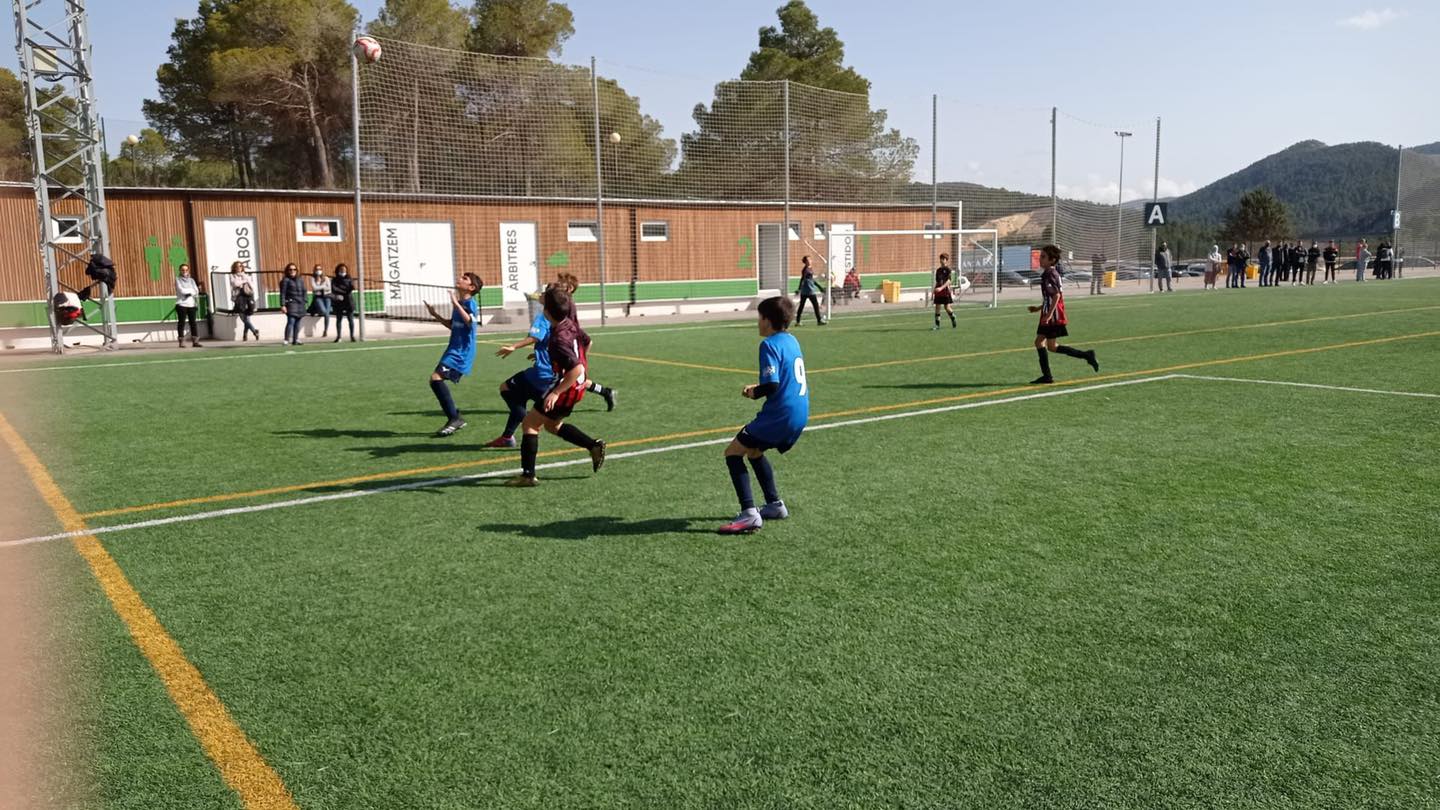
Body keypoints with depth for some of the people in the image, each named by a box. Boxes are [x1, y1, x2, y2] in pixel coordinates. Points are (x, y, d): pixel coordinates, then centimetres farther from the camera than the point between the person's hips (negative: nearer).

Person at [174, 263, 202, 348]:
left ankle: (195, 341, 0)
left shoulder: (191, 280, 17)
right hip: (181, 304, -3)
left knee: (193, 322, 0)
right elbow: (181, 290, -8)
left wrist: (188, 293, -8)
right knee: (181, 322, -3)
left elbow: (196, 291, 6)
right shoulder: (178, 279, 6)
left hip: (191, 304, 3)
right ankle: (181, 341, -1)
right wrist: (191, 290, -1)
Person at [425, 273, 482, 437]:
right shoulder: (459, 303, 14)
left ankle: (454, 419, -12)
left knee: (436, 378, -21)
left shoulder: (470, 303, -12)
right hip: (454, 350, 10)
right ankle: (455, 419, 23)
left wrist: (455, 303, -33)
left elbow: (470, 321, -32)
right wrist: (435, 315, 18)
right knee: (436, 381, 13)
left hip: (461, 352, -10)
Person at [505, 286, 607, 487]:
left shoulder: (559, 339, -27)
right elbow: (587, 342, 18)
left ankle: (528, 474, -1)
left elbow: (577, 369, -32)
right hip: (577, 385, 9)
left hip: (567, 387, -9)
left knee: (530, 423, -2)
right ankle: (594, 446, 22)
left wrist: (556, 393, -30)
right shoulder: (571, 324, -1)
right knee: (552, 425, 25)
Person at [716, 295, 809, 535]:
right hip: (800, 414, 9)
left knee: (733, 452, -4)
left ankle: (749, 515, -15)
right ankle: (775, 505, 29)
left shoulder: (770, 345, -12)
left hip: (781, 414, -9)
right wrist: (758, 386, 15)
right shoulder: (791, 340, 15)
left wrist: (754, 394, -2)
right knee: (754, 451, 27)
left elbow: (772, 385, -21)